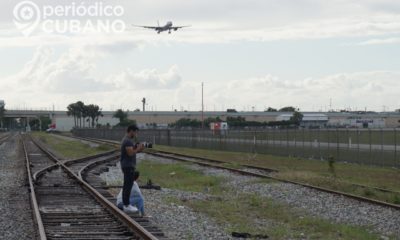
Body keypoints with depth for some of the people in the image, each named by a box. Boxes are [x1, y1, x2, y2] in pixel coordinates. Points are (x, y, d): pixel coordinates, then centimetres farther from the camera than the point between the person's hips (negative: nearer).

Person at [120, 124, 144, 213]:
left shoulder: (128, 140, 17)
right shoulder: (128, 141, -17)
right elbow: (130, 153, -24)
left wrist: (138, 149, 5)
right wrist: (138, 148, -12)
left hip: (128, 166, 11)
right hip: (128, 166, -11)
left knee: (127, 185, 13)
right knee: (128, 185, -10)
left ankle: (126, 204, 18)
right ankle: (127, 206, -10)